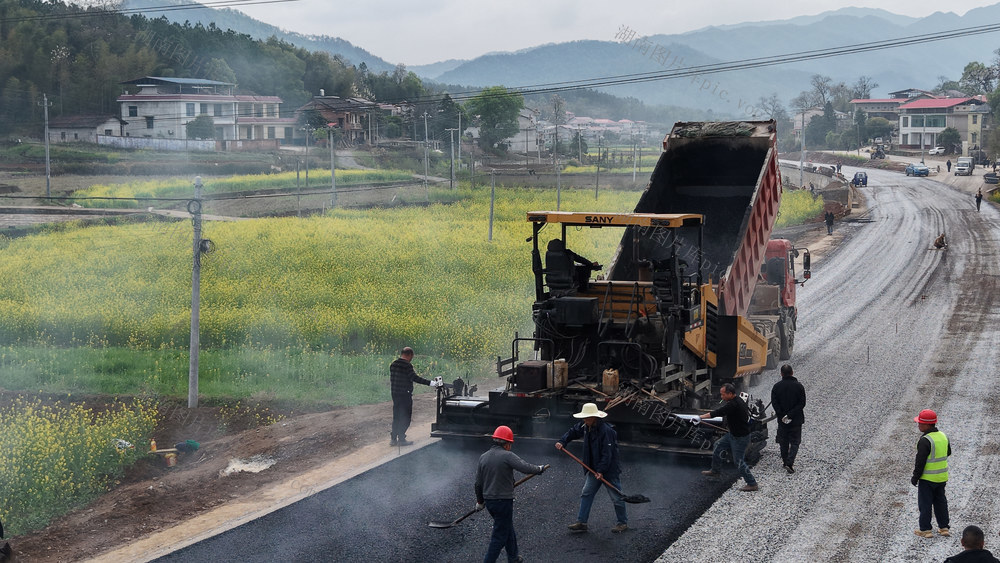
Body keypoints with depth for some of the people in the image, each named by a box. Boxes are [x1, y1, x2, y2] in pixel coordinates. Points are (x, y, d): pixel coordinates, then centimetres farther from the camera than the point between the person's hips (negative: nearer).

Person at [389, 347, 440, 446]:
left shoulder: (393, 364, 9)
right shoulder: (407, 365, -15)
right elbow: (415, 378, -21)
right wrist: (430, 383, -20)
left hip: (395, 394, 8)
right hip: (405, 394, -8)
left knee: (396, 416, 15)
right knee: (405, 417, 1)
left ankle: (393, 439, 15)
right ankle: (401, 439, 1)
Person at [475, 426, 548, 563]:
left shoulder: (483, 457, 6)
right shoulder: (507, 456, -15)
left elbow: (478, 483, 11)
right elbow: (526, 468, -21)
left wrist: (480, 501, 22)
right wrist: (540, 469, -1)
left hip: (488, 500, 8)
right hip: (503, 500, -8)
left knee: (508, 530, 24)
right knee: (499, 536, 0)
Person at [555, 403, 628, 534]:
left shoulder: (606, 431, -25)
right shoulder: (585, 427, -1)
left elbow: (607, 454, -25)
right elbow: (573, 431, 18)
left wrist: (601, 470, -25)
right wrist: (562, 442, 4)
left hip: (610, 470, -8)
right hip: (594, 469, 8)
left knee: (616, 497, 4)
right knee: (586, 494, 8)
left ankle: (623, 523, 18)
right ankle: (581, 522, 13)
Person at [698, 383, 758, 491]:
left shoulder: (734, 405, -30)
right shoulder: (738, 400, 1)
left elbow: (718, 412, -32)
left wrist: (700, 417, -30)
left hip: (740, 438, -10)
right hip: (733, 434, 10)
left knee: (738, 461, -2)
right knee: (718, 446, 19)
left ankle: (752, 484, 8)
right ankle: (714, 471, 34)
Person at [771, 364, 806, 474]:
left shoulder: (776, 386, -5)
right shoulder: (799, 386, -7)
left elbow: (774, 403, -10)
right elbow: (802, 403, -12)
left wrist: (782, 415, -10)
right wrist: (791, 415, -13)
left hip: (782, 420, 1)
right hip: (796, 420, -1)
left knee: (783, 441, 16)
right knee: (795, 442, 5)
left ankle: (785, 461, 24)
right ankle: (790, 463, -11)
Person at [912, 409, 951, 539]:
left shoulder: (925, 441, -22)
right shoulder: (943, 436, 3)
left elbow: (920, 461, -21)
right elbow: (948, 452, 18)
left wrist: (915, 477, -11)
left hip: (927, 478, -8)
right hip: (942, 477, 8)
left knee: (925, 503, 3)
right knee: (940, 501, 18)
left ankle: (925, 529, 8)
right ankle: (944, 527, 22)